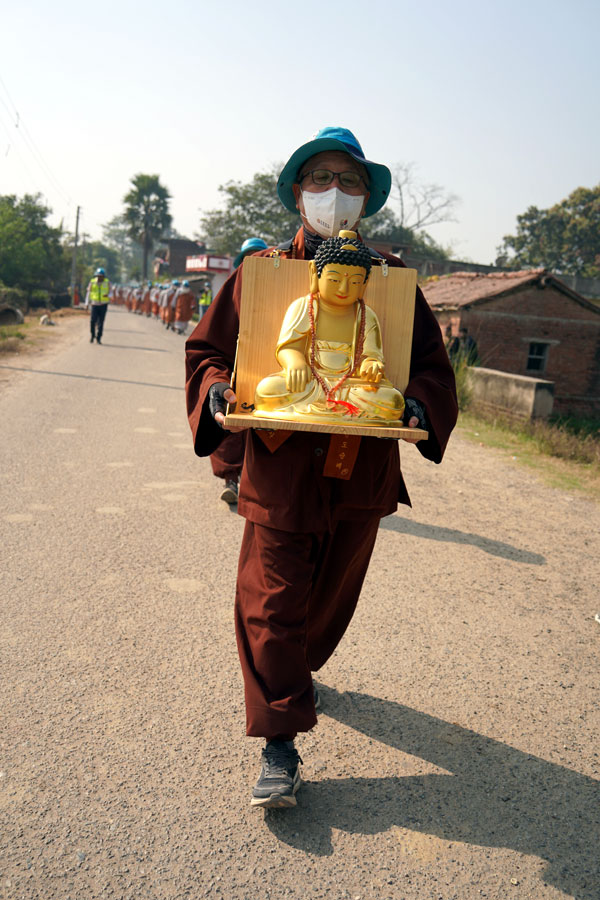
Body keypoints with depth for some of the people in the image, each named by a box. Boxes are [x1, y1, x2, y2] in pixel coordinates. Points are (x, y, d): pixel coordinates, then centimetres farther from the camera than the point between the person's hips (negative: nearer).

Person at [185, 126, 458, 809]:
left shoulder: (391, 278, 4)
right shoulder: (260, 273, 1)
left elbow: (431, 361, 7)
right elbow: (207, 349, 7)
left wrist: (418, 404, -14)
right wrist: (217, 392, -14)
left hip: (361, 471, 2)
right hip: (279, 470, -2)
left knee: (332, 593, 19)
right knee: (271, 602, -1)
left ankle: (297, 668, 49)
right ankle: (279, 742, 14)